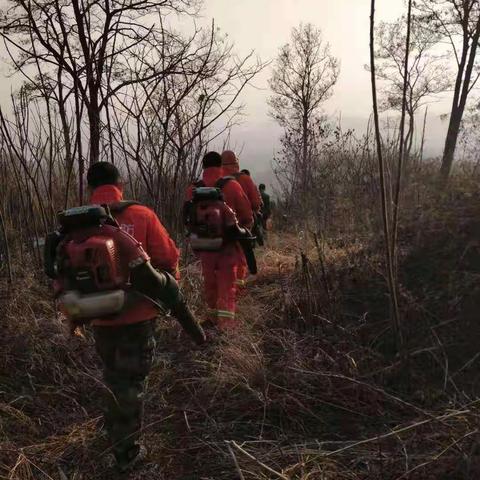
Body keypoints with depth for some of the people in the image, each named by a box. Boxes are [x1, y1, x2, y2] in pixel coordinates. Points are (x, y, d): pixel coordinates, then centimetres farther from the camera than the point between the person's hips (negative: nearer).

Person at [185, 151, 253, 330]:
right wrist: (242, 229, 14)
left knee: (210, 280, 18)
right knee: (228, 281, 5)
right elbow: (247, 216, -5)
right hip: (229, 243, -3)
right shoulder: (232, 186, -11)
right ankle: (226, 318, -3)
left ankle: (213, 315, 30)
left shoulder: (193, 189, -3)